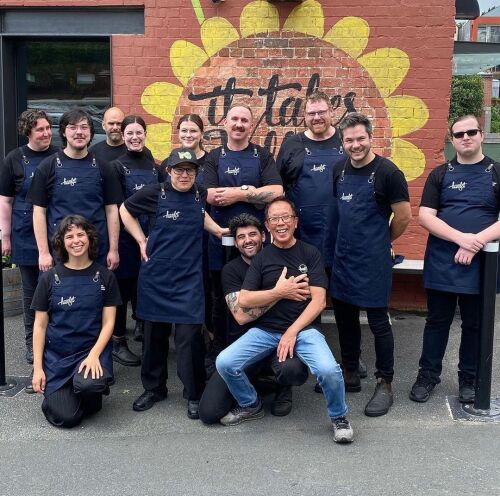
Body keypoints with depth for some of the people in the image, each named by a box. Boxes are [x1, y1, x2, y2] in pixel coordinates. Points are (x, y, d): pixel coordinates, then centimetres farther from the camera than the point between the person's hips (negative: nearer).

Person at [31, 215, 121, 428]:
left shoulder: (105, 277, 2)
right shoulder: (49, 278, 2)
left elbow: (108, 322, 0)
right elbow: (40, 325, 4)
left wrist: (94, 355, -16)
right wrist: (37, 368, -2)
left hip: (93, 349, 0)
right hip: (56, 356, 1)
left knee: (89, 384, -34)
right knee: (65, 418, -15)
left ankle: (92, 396, 3)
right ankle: (58, 394, 20)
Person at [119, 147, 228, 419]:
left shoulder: (200, 194, 4)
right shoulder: (155, 192, -4)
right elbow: (125, 210, 11)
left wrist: (218, 230, 12)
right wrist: (141, 241, 3)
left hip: (189, 277, 0)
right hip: (156, 276, 0)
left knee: (189, 335, -6)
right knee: (154, 332, 10)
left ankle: (194, 394, 10)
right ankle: (154, 388, 28)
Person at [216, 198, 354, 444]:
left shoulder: (310, 253, 3)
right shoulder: (261, 258, 7)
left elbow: (318, 301, -6)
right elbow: (243, 300, -1)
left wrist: (292, 332, -14)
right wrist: (280, 292, -12)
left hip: (304, 328, -2)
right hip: (265, 329, 2)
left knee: (328, 370, -30)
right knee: (224, 363, -18)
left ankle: (339, 417, 3)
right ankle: (250, 405, 13)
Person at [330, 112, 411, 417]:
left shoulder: (387, 172, -11)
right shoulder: (340, 170, 7)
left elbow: (404, 216, -8)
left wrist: (382, 241, 5)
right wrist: (348, 240, 11)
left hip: (373, 261, -6)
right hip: (343, 257, 7)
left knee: (378, 321, 1)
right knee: (345, 317, 15)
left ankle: (385, 384, 15)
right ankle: (351, 374, 31)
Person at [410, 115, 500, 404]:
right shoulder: (440, 174, 5)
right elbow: (425, 216, -4)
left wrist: (476, 243, -18)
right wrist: (461, 238, -18)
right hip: (442, 263, 1)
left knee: (474, 323, 11)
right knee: (437, 320, 10)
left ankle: (469, 378, 26)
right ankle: (428, 374, 23)